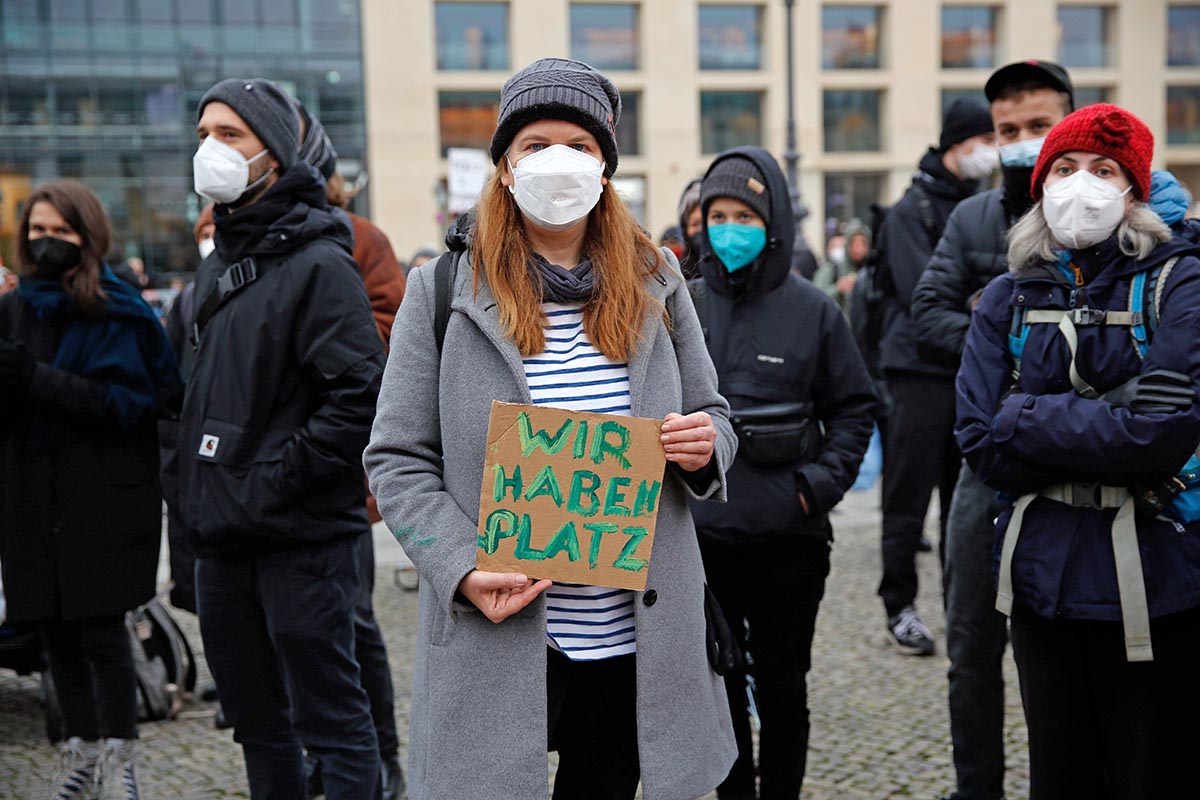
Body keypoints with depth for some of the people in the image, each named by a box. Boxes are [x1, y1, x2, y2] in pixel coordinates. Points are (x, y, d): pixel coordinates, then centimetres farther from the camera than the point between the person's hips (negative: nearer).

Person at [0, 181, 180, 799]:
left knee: (102, 631, -1)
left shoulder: (117, 313, -4)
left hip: (104, 498, -5)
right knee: (57, 633, 12)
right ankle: (80, 749, 26)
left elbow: (128, 400, -15)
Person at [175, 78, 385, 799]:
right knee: (257, 722, 19)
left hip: (300, 539, -8)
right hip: (221, 536, 9)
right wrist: (197, 485, 14)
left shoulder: (318, 263, -13)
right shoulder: (218, 266, 15)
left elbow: (362, 392, -21)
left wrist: (280, 479, -19)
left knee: (332, 724, 0)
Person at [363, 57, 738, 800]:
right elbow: (397, 460, -3)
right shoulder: (444, 292, -3)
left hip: (635, 641, 3)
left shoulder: (654, 285, 6)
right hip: (498, 646, -3)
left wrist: (706, 447, -10)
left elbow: (714, 419, 14)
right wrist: (462, 570, -17)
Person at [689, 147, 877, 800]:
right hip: (699, 532, 1)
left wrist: (819, 483, -7)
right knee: (718, 682, 12)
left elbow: (853, 408, 4)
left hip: (787, 535, -1)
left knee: (782, 685, 11)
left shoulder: (813, 310, -1)